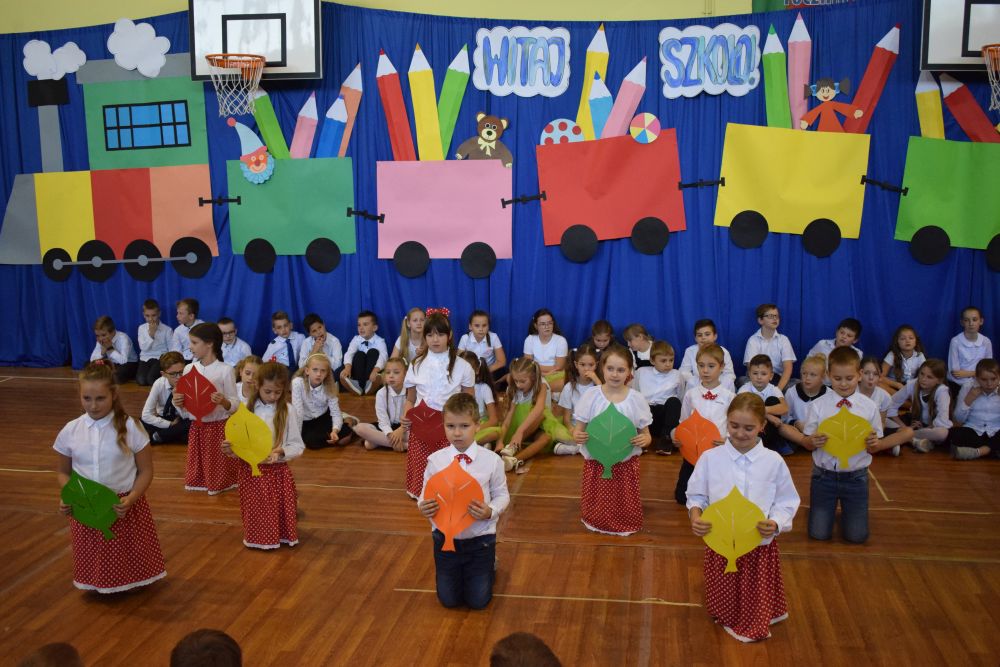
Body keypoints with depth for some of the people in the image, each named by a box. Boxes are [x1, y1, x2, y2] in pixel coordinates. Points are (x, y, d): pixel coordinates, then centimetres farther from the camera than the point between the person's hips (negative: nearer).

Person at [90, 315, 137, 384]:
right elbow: (92, 359, -9)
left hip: (129, 364, -6)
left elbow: (123, 360, -34)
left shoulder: (123, 338, -25)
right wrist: (103, 351, -25)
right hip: (112, 364, 6)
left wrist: (110, 349, -29)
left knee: (118, 375, -38)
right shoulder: (100, 340, -6)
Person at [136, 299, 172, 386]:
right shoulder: (141, 328, 6)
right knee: (141, 380, -22)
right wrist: (151, 334, -13)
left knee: (151, 379, -29)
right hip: (145, 358, 3)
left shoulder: (167, 329, -2)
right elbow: (143, 348, -3)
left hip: (161, 359, -3)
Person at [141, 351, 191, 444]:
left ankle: (157, 436, -17)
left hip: (181, 420, 0)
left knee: (192, 425, -35)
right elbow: (146, 415, -18)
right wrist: (170, 424, -23)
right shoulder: (159, 384, -17)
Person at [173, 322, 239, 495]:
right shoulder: (189, 368, 1)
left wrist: (224, 402, -31)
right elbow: (184, 409, 6)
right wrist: (178, 403, -16)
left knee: (218, 468, 7)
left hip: (219, 427, -4)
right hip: (196, 427, 4)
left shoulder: (225, 370, -13)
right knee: (198, 465, 15)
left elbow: (234, 405, -10)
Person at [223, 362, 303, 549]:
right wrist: (230, 449, -20)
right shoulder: (246, 408, -2)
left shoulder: (288, 410, -9)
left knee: (277, 514, 8)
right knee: (255, 514, 11)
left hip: (277, 470, -2)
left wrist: (280, 452, -24)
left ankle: (279, 536, 31)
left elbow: (298, 446, -8)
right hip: (250, 470, 2)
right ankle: (256, 537, 33)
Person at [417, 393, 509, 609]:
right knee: (448, 599, 11)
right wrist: (422, 506, -24)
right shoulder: (435, 460, -10)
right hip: (445, 537, 1)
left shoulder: (491, 460, -13)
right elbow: (425, 494, -1)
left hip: (479, 537, -1)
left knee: (478, 600, 8)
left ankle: (488, 565, 39)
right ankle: (456, 570, 44)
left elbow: (501, 495, -4)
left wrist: (490, 511, -24)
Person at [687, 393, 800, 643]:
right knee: (722, 607, 16)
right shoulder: (710, 458, -7)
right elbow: (696, 495, 2)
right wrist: (695, 516, -17)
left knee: (755, 608, 12)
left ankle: (753, 627, 43)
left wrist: (775, 524, -19)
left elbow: (787, 502, -1)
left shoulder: (774, 462, -8)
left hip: (760, 545, -1)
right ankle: (727, 621, 47)